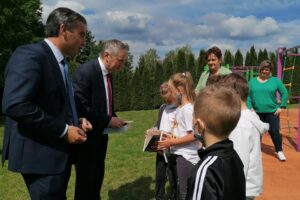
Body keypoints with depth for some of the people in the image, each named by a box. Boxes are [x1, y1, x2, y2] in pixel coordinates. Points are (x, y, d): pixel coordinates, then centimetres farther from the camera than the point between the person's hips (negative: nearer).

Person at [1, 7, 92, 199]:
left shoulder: (59, 62, 15)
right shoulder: (30, 55, -15)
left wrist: (76, 121, 3)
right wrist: (63, 130, -22)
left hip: (58, 153, 10)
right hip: (41, 155, -9)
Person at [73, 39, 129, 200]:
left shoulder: (108, 74, 9)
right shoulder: (85, 71, -18)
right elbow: (80, 107, -25)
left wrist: (114, 119, 2)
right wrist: (108, 120, -21)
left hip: (101, 135, 8)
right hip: (87, 136, -8)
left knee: (97, 177, 17)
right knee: (85, 180, 3)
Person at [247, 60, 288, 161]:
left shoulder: (275, 80, 0)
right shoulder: (252, 81, 4)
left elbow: (284, 93, 3)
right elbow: (248, 95, 3)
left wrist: (282, 107, -4)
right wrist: (250, 107, -8)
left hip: (272, 112, -1)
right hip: (256, 112, 2)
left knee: (274, 132, 0)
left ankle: (279, 151, 16)